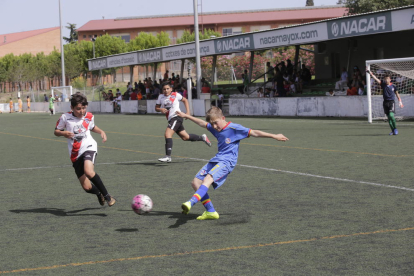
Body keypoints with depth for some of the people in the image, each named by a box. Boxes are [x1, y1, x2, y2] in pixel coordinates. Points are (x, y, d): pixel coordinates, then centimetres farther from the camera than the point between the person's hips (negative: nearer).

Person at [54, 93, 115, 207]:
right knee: (87, 187, -1)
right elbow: (56, 131, 7)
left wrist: (101, 131, 7)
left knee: (88, 171, -34)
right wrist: (63, 133, -14)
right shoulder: (65, 117, -3)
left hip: (88, 147, -1)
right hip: (75, 154, 1)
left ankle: (106, 195, -23)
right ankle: (99, 193, 35)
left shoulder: (89, 117, 3)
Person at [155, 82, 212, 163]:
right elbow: (156, 108, 12)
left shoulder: (175, 95, -2)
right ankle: (202, 137, 35)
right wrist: (160, 109, -12)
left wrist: (188, 112, 4)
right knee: (185, 137, 13)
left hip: (176, 117, -6)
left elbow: (185, 100, 12)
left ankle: (168, 156, -26)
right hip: (170, 119, 6)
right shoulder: (161, 97, 8)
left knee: (168, 133, -23)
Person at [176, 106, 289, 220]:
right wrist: (186, 116, 40)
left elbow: (254, 133, -10)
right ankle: (210, 212, 0)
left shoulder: (234, 128, -8)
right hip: (216, 160, 9)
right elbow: (202, 123, 31)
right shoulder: (215, 128, 14)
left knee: (208, 178, -31)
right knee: (196, 182, -1)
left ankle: (191, 202, -51)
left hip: (227, 161, -9)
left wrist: (274, 136, -12)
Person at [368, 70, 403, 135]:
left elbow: (397, 94, 10)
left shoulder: (393, 86, 0)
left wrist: (400, 101, 6)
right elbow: (376, 79, -5)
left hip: (391, 102, -3)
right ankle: (393, 130, 13)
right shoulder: (383, 84, 4)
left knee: (391, 115, -20)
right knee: (388, 117, 5)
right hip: (385, 102, 3)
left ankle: (395, 128, -5)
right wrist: (371, 74, -17)